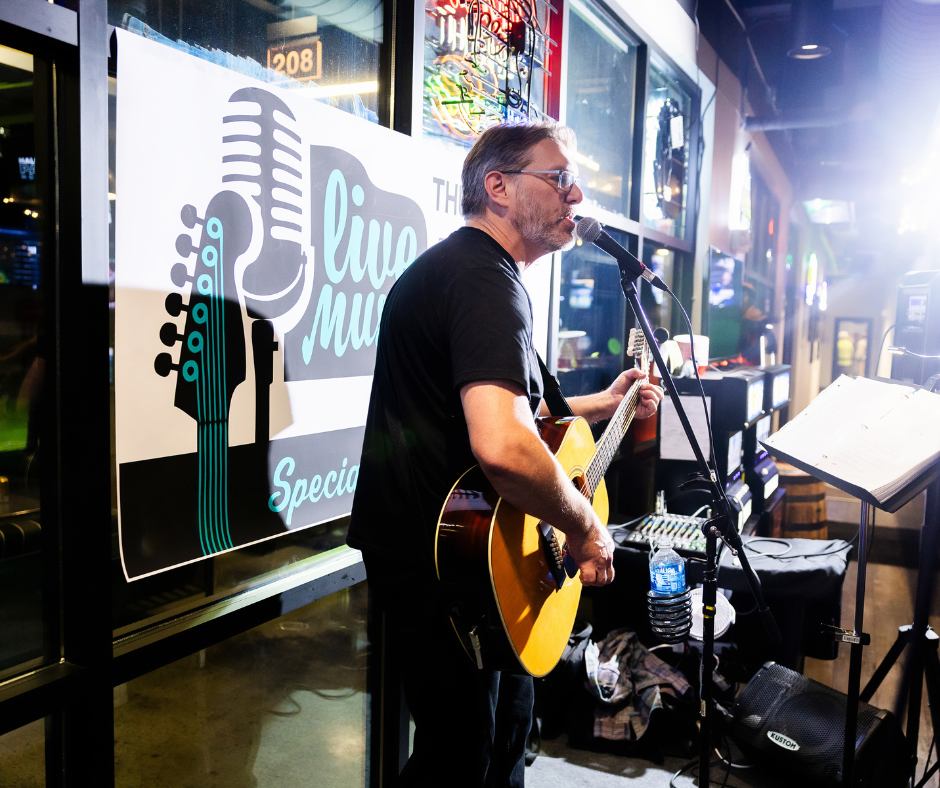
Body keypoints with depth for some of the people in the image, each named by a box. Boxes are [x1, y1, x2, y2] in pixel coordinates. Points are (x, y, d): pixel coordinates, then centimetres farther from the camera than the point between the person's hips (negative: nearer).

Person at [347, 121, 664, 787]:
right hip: (441, 557, -11)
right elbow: (503, 448, -39)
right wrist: (585, 527, -22)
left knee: (507, 716, 26)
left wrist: (602, 404, 21)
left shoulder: (457, 266, 14)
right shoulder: (487, 280, -22)